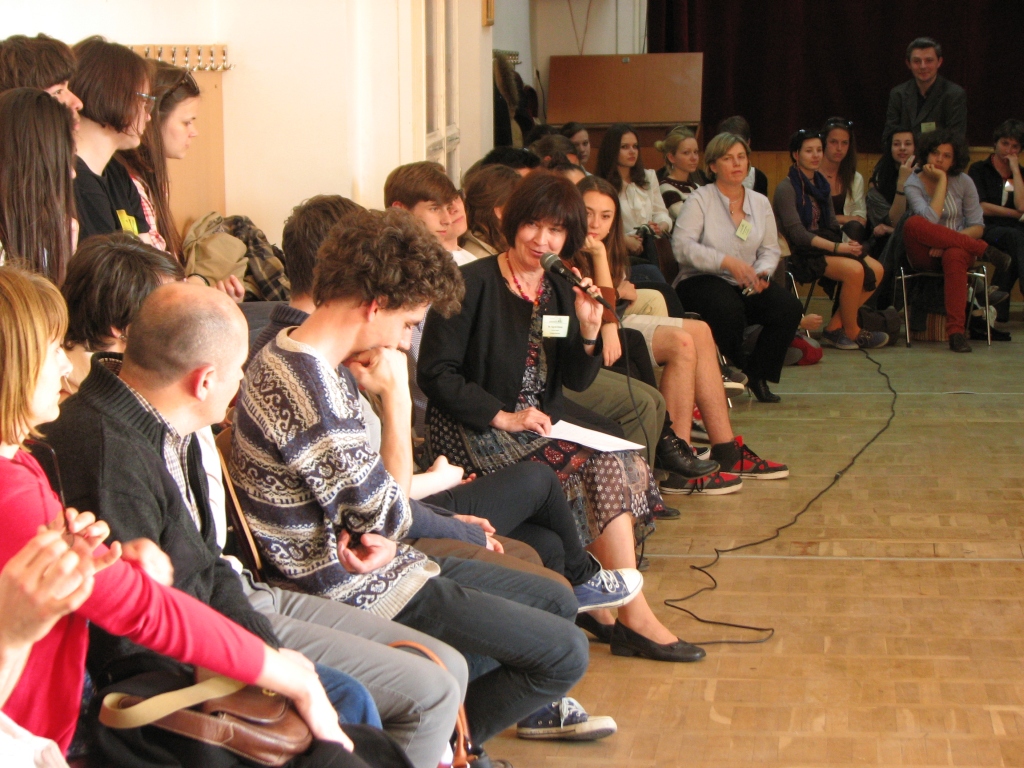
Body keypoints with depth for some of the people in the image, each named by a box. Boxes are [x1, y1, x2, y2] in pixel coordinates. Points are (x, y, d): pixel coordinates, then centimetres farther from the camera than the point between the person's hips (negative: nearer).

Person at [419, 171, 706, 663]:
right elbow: (435, 372, -13)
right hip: (470, 435, -7)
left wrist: (589, 331, -7)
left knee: (619, 463, -19)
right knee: (599, 465, -23)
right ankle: (633, 616, -16)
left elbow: (577, 382, 12)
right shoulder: (473, 284, -9)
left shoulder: (561, 292, 11)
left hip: (539, 430, 7)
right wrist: (501, 417, -20)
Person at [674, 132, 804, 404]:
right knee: (729, 310, -38)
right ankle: (732, 370, -9)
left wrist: (762, 273, -13)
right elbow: (682, 246, -16)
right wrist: (728, 262, -24)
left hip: (747, 285, 5)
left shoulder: (760, 202, 14)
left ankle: (757, 374, -3)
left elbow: (770, 249, 11)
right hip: (702, 280, -5)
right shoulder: (700, 199, -3)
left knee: (789, 308, -21)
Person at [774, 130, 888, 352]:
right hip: (800, 253, -8)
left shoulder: (822, 184, 17)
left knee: (875, 269, -14)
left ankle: (834, 327, -7)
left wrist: (847, 242, -8)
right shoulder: (786, 188, -7)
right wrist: (836, 247, -23)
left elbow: (832, 225, 15)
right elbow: (797, 233, -16)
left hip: (823, 246, 8)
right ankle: (851, 332, -10)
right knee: (854, 269, -29)